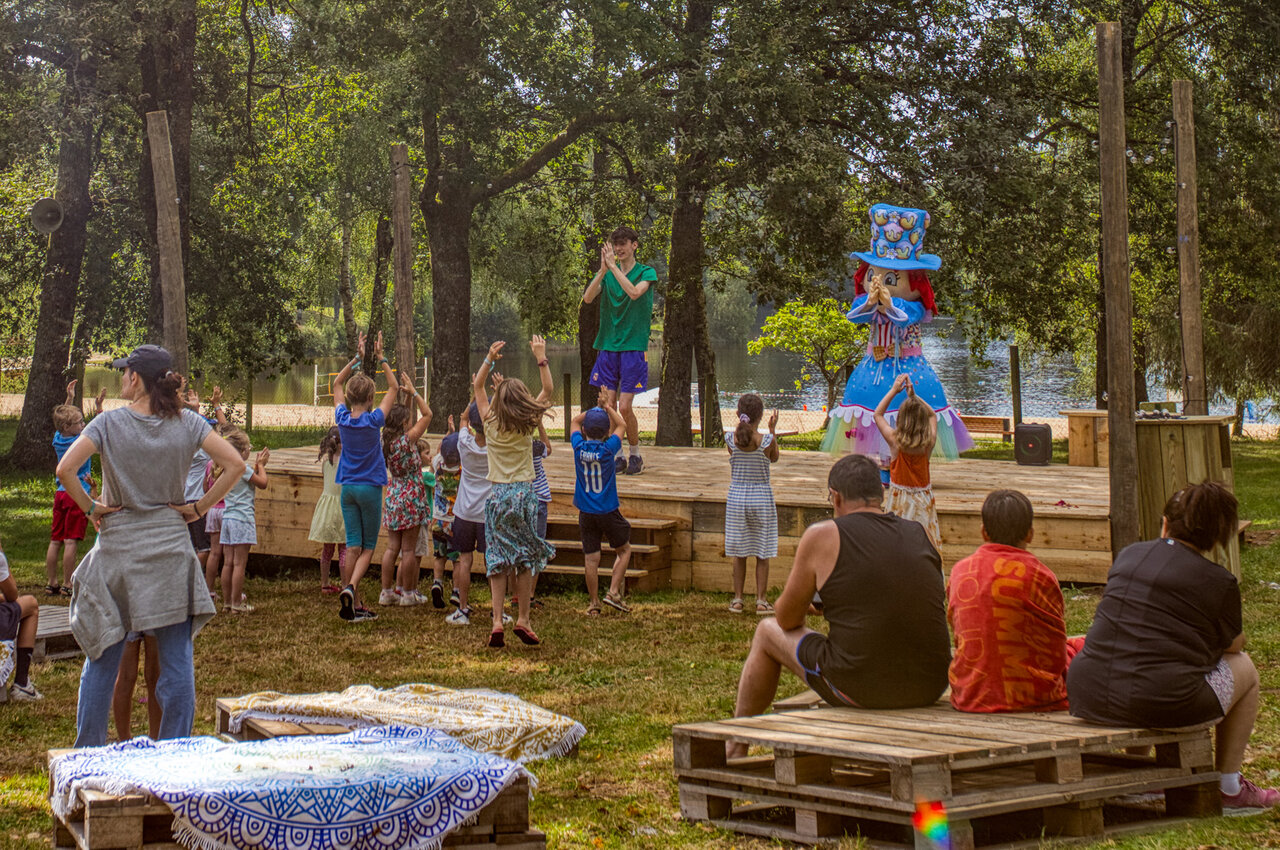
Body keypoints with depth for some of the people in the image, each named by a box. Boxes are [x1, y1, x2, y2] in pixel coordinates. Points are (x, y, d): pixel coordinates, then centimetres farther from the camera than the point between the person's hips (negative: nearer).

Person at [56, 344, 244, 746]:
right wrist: (200, 507, 0)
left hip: (118, 549, -1)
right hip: (172, 549, 1)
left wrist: (90, 507, -4)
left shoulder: (109, 423, -7)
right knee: (177, 661, 4)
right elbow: (235, 464, -7)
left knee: (102, 660, 8)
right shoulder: (187, 423, -1)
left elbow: (65, 469, -18)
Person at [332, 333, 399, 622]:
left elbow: (337, 383, 13)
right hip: (370, 489, -4)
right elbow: (393, 387, -2)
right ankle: (351, 587, -21)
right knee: (368, 546, 4)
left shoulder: (343, 419, -3)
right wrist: (380, 358, 2)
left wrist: (357, 357, 13)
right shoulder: (373, 421, -13)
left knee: (353, 545, 5)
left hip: (347, 488, 4)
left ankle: (356, 606, 4)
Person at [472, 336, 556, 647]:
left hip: (497, 494, 1)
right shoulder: (527, 426, -6)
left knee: (497, 561, 1)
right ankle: (522, 620, 7)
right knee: (525, 559, 7)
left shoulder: (491, 424, -3)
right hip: (523, 493, -1)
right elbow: (547, 390, 6)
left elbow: (477, 386, 11)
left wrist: (490, 359, 7)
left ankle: (497, 622, -7)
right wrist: (541, 358, 6)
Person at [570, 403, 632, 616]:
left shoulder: (579, 447, -7)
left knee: (591, 558, 4)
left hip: (586, 513, 3)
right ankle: (614, 592, 3)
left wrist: (592, 411, 15)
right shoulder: (607, 449, -13)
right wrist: (607, 407, 14)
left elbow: (575, 422, 14)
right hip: (608, 511, -2)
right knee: (624, 550, 15)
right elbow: (621, 425, 5)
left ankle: (594, 604, 7)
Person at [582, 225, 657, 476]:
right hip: (607, 347, 4)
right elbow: (588, 298, -5)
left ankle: (635, 454, 11)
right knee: (608, 406, 1)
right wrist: (603, 269, -17)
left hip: (633, 348, -4)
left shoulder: (647, 272, 1)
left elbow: (634, 292, -20)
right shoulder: (607, 274, 11)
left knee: (624, 407, -8)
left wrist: (613, 266, -19)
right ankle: (617, 457, 13)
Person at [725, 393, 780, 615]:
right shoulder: (766, 441, -13)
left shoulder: (730, 438, -9)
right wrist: (773, 430, 10)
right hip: (761, 496, -2)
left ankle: (737, 599, 13)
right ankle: (761, 601, 8)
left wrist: (742, 424, 14)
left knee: (739, 554, 11)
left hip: (736, 495, 2)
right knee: (762, 554, 7)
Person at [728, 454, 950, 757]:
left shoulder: (823, 536, -6)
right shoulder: (921, 536, 7)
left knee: (767, 632, 22)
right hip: (929, 690, 5)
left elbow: (788, 620, 4)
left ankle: (735, 751, 36)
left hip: (859, 689, -5)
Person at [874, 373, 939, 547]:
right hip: (924, 497, 2)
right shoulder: (929, 442, -11)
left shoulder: (895, 441, -16)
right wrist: (913, 396, 7)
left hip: (900, 498, -2)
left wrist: (894, 391, 2)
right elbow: (932, 415, 11)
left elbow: (878, 414, 1)